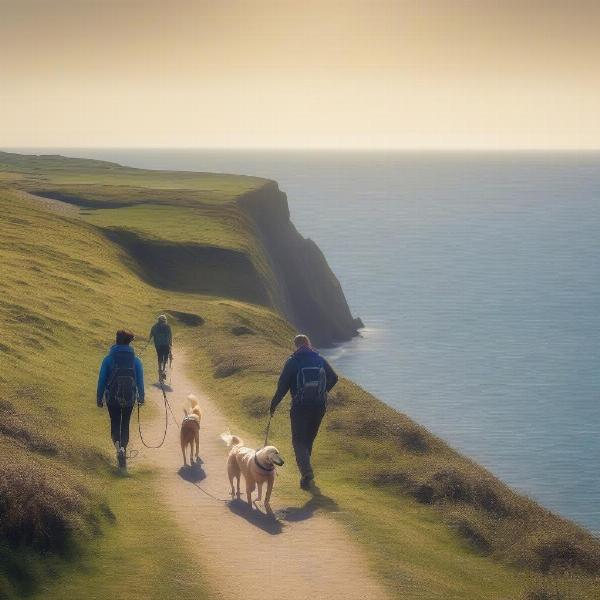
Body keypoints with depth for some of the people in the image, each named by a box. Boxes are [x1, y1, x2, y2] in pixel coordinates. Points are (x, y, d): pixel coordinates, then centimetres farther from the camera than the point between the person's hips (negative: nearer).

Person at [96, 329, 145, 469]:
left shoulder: (108, 359, -7)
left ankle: (118, 445, -16)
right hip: (129, 398, 1)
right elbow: (140, 380, 4)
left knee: (115, 423, 11)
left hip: (112, 398, -1)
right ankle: (123, 450, 9)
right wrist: (141, 397, 17)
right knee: (125, 424, 16)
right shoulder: (135, 360, -2)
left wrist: (99, 398, 5)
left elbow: (102, 380, -4)